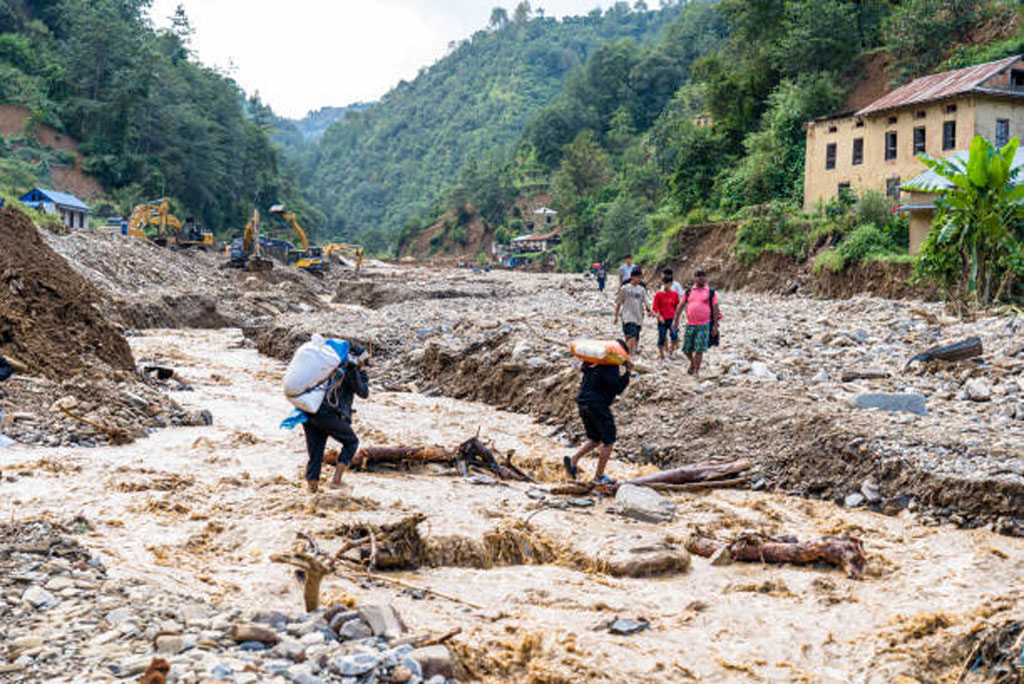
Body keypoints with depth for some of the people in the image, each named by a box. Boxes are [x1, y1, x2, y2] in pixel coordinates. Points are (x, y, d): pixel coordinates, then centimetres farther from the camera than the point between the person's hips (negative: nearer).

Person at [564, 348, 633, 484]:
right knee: (608, 442, 4)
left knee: (595, 440, 21)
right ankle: (599, 476, 7)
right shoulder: (610, 366, -13)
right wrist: (627, 372, -6)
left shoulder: (594, 363, 14)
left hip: (583, 403, 9)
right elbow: (617, 388, -17)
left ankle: (573, 460, 5)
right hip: (598, 405, -8)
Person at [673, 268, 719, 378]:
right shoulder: (688, 291, 7)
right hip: (690, 324, 3)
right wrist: (676, 320, 5)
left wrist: (715, 325, -3)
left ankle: (696, 371, 5)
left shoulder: (711, 292, 1)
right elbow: (681, 306, 10)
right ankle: (693, 363, 35)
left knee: (699, 349, -5)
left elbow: (715, 309, 1)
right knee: (686, 349, 7)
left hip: (704, 325, -3)